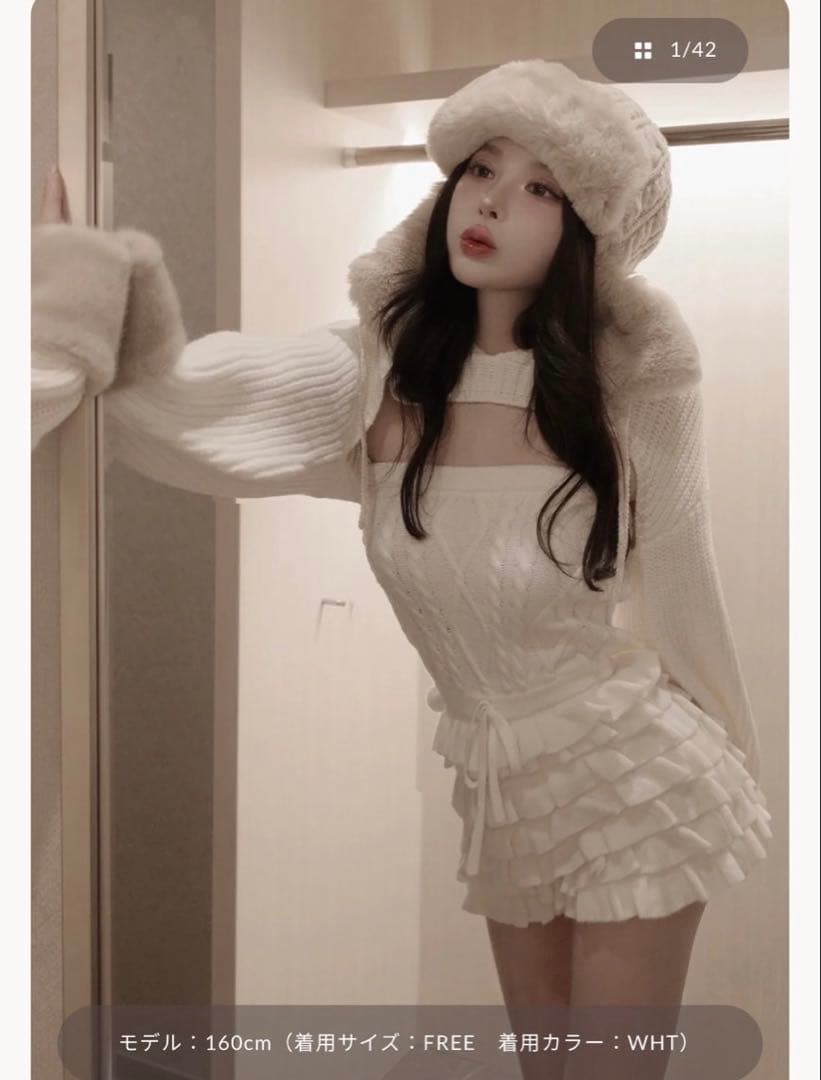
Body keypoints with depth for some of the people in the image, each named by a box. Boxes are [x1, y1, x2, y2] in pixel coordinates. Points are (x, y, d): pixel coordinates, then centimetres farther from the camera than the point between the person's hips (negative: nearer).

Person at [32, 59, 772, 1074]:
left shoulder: (629, 388, -14)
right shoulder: (375, 374, -9)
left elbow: (679, 591, -2)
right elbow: (186, 401, -25)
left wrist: (734, 771, 8)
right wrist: (67, 264, -39)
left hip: (633, 774, -3)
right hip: (497, 792, 3)